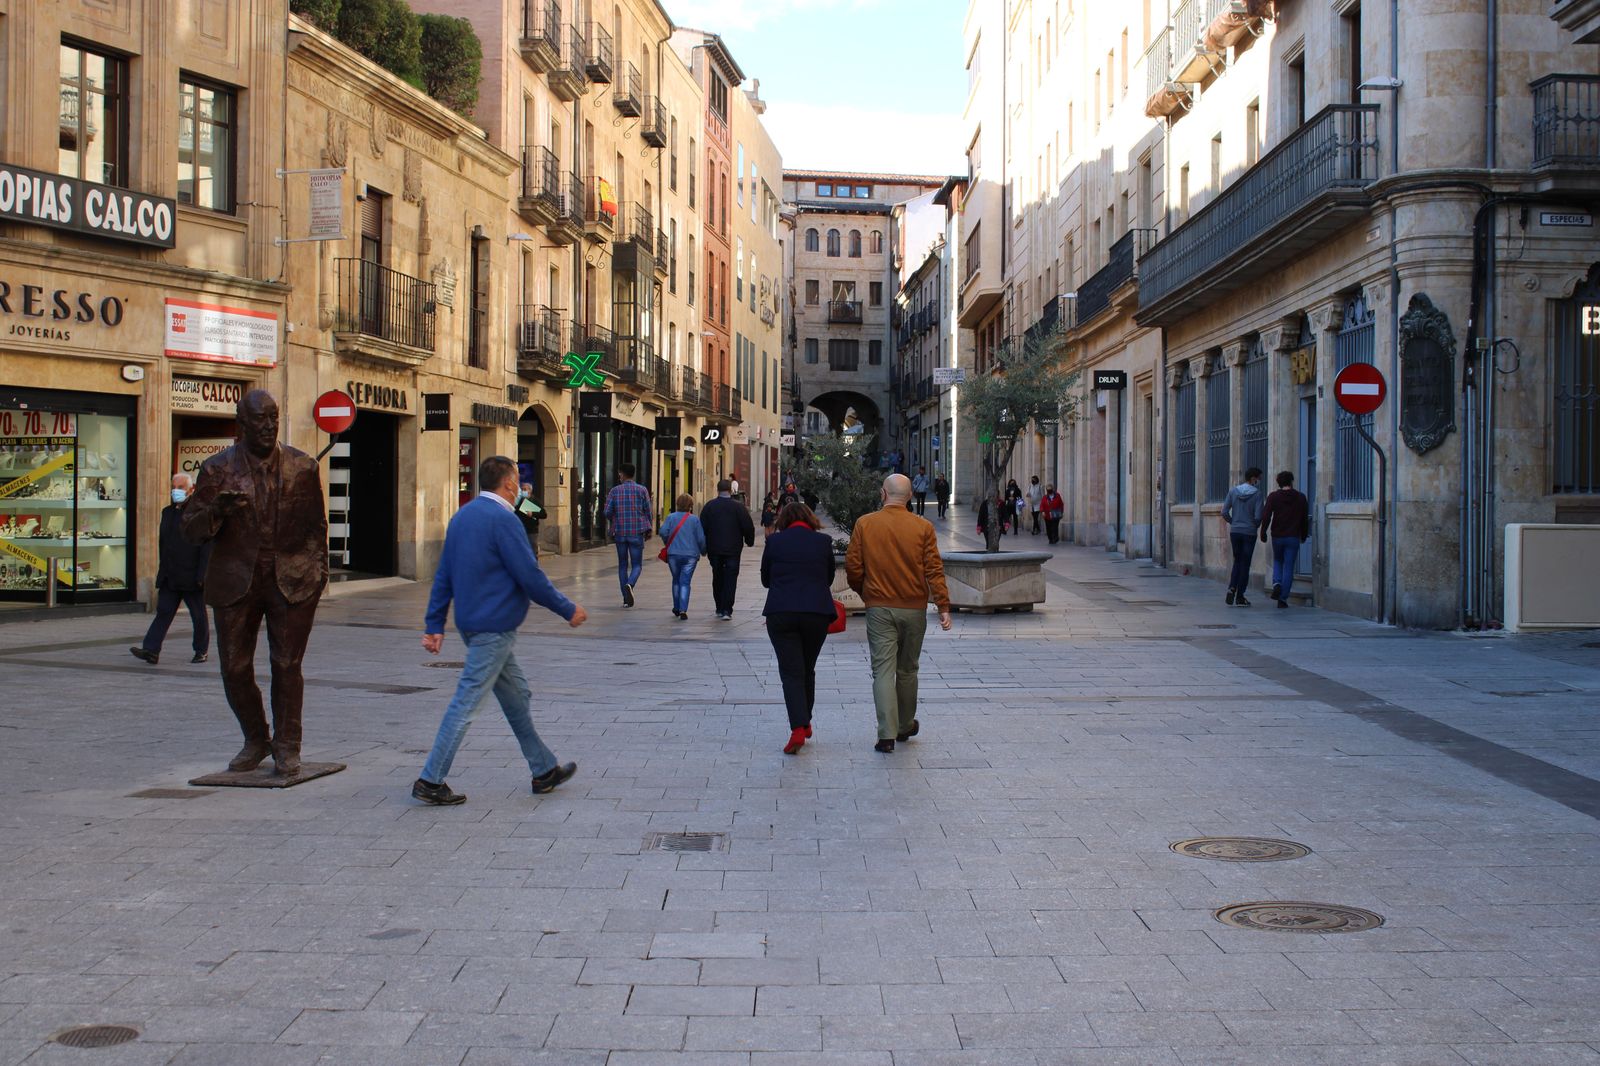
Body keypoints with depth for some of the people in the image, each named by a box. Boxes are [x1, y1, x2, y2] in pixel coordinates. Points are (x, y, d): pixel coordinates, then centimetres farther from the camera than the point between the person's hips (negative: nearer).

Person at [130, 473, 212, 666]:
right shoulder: (167, 512, 15)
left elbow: (206, 547, -12)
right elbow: (162, 543, 19)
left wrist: (201, 575, -16)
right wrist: (162, 569, 14)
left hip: (191, 576, -6)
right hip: (169, 577, 6)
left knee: (198, 616, 5)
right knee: (163, 612, -1)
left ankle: (201, 650, 17)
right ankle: (151, 650, -7)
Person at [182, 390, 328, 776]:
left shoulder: (303, 467, 5)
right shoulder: (218, 469, 2)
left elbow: (317, 524, 14)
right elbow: (192, 530, 2)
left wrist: (319, 568, 5)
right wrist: (217, 510, -19)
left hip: (292, 581, -1)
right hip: (236, 582, 1)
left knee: (287, 666, -1)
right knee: (235, 669, 3)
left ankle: (286, 746, 13)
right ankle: (255, 741, 23)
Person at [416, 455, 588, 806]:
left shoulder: (461, 517, 11)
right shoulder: (502, 519, -16)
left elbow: (443, 576, 12)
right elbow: (530, 576, -17)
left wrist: (435, 625, 14)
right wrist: (568, 610, -6)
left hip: (471, 623, 10)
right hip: (494, 627, -10)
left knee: (516, 694, 17)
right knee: (467, 701, -5)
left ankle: (544, 770, 26)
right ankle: (431, 781, -2)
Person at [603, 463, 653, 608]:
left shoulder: (615, 491, 0)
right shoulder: (642, 490, -1)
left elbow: (608, 512, -4)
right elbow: (647, 512, 1)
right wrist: (648, 530, 14)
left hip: (620, 532, 1)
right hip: (637, 532, -1)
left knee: (622, 565, 11)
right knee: (636, 565, 4)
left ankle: (626, 598, 10)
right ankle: (629, 585, -26)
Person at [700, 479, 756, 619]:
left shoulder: (709, 506, -1)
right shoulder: (738, 507, -6)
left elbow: (702, 527, 1)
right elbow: (748, 526, -6)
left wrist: (704, 547, 12)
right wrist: (749, 542, 12)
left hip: (714, 550, 2)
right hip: (733, 550, -2)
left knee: (717, 579, 14)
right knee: (730, 580, 1)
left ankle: (719, 609, 20)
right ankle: (727, 610, -7)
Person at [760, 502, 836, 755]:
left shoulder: (774, 541, 1)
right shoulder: (823, 541, 3)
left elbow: (765, 579, 11)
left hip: (781, 613, -1)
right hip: (817, 613, 2)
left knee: (791, 672, -1)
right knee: (807, 670, 18)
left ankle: (798, 728, -15)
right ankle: (805, 722, 28)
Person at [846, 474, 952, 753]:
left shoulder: (865, 524, -3)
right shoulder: (923, 527, -3)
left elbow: (853, 568, -1)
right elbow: (934, 569, -7)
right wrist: (944, 606, -5)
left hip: (879, 607, -1)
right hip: (914, 608, 1)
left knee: (883, 670, -1)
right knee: (907, 670, 16)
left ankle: (887, 734, -10)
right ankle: (906, 726, 30)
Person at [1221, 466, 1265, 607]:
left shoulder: (1233, 491, 1)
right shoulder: (1257, 494, -10)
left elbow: (1224, 512, -2)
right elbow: (1258, 516, -15)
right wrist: (1256, 526, 6)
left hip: (1234, 532, 3)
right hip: (1249, 533, -3)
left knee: (1237, 561, 16)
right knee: (1245, 564, 5)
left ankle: (1232, 588, -5)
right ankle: (1240, 596, 6)